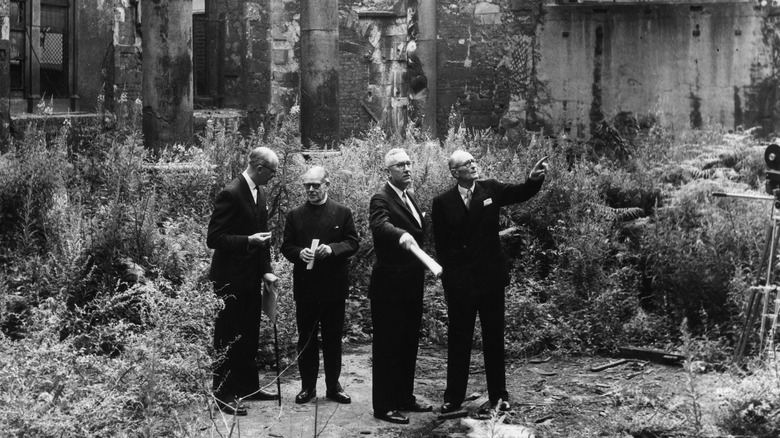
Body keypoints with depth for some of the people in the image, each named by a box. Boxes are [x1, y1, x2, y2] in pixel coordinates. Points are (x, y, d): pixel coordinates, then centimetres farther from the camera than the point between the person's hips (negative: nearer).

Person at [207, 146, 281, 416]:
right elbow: (214, 239, -19)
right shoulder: (231, 194, -18)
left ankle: (249, 386, 28)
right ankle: (223, 395, 7)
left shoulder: (259, 193, 9)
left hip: (251, 277, 9)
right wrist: (248, 241, -25)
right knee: (229, 338, -1)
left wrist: (266, 270, 8)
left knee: (249, 336, 17)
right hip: (231, 279, -9)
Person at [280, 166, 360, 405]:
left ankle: (333, 385, 17)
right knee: (306, 338, 5)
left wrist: (332, 249, -16)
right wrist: (300, 253, -14)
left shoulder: (343, 213, 3)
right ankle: (308, 386, 14)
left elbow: (353, 242, 1)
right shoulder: (295, 215, 6)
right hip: (305, 286, 1)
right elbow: (286, 246, 7)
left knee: (333, 338, 7)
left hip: (334, 286, -1)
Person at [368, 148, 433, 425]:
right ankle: (384, 406, 6)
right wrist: (401, 235, -52)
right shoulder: (381, 200, -14)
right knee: (387, 347, -1)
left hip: (412, 285, 8)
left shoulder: (410, 198, 13)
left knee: (408, 345, 16)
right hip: (390, 287, -8)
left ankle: (405, 398, 27)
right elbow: (380, 225, -35)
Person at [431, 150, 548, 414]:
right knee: (458, 339, 7)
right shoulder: (442, 203, -3)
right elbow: (440, 245, 0)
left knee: (494, 338, 9)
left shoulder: (491, 190, 1)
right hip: (459, 281, -1)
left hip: (491, 276, 1)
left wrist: (535, 179, -32)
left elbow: (520, 193, -12)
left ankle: (498, 395, 19)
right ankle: (454, 397, 15)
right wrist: (448, 277, -6)